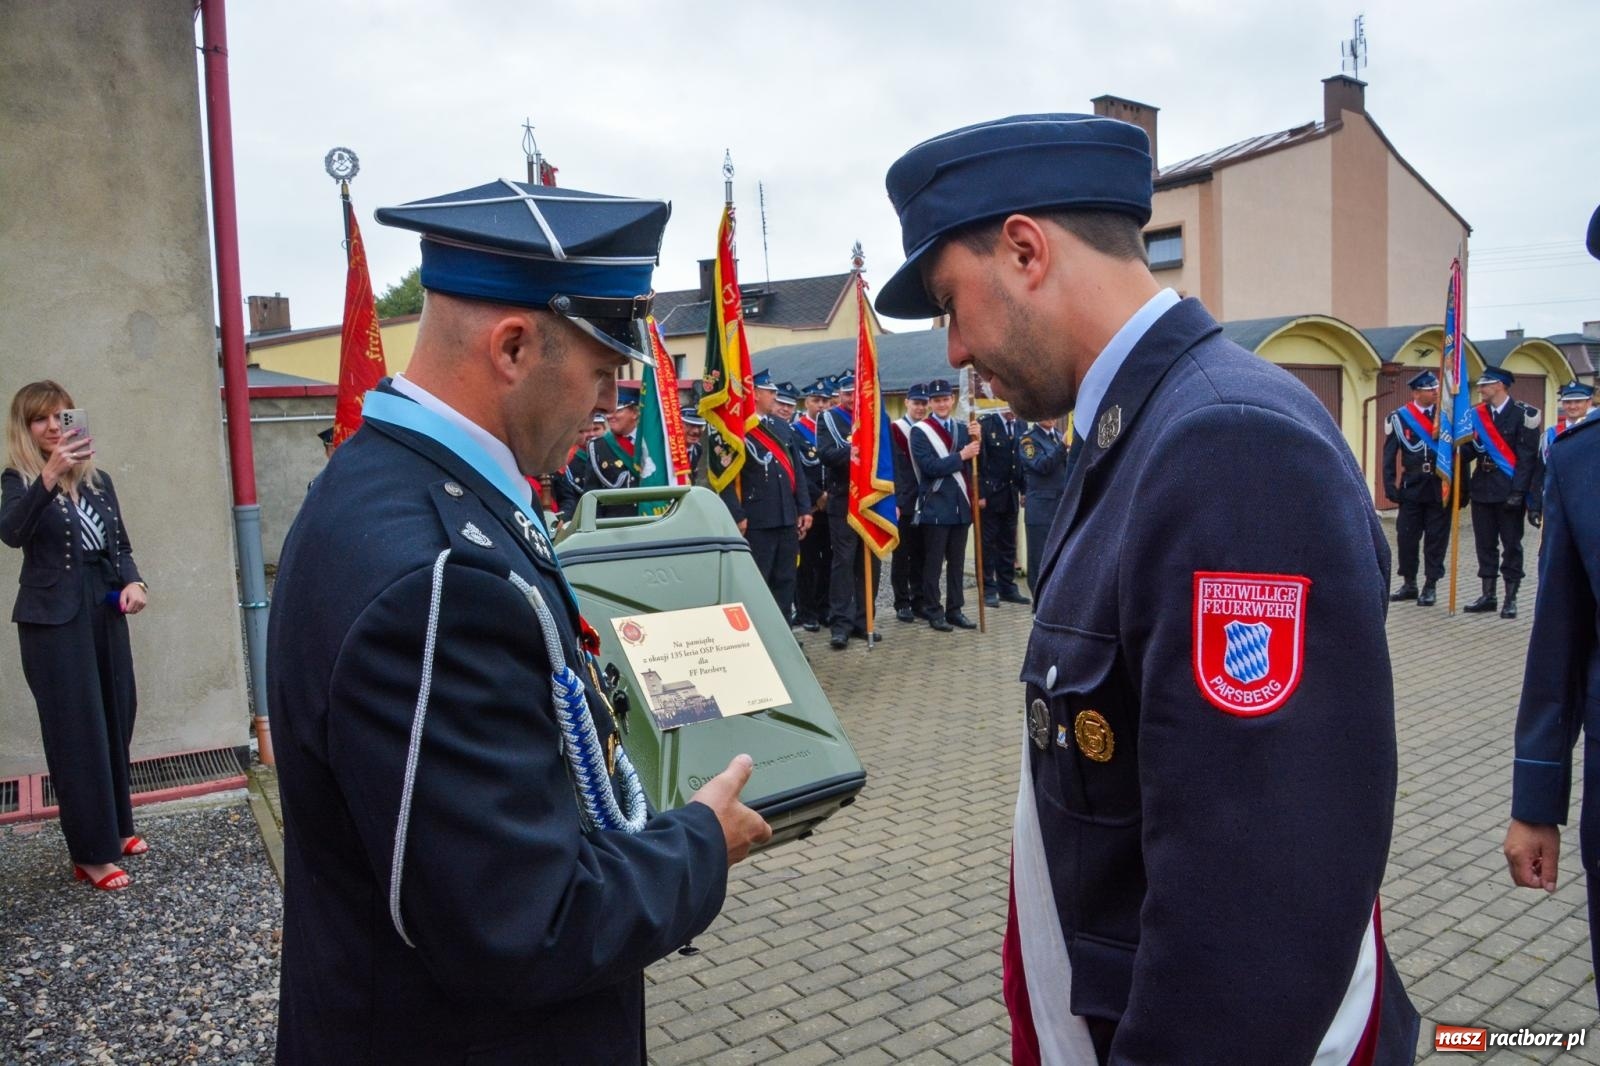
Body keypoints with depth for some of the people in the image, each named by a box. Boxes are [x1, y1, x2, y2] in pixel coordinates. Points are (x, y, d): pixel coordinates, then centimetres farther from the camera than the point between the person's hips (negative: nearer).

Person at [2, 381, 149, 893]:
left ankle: (116, 828, 29)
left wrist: (132, 582, -4)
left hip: (105, 613, 5)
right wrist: (49, 476, -40)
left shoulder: (99, 480, 11)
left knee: (116, 723, 12)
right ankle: (92, 853, 8)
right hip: (54, 621, -5)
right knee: (77, 733, -1)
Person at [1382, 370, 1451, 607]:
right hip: (1412, 487, 0)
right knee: (1406, 537, 4)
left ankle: (1431, 586, 12)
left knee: (1437, 538, 3)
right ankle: (1409, 584, 17)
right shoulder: (1399, 418, 0)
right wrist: (1390, 487, -5)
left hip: (1441, 487, 0)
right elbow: (1389, 456, 1)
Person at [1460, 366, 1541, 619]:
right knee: (1485, 544, 9)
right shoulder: (1477, 414, 8)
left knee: (1511, 545, 4)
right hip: (1482, 490, 5)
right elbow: (1471, 448, 5)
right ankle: (1488, 596, 17)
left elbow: (1527, 456, -11)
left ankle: (1510, 599, 12)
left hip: (1509, 491, -5)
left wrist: (1518, 491, -17)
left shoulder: (1522, 414, -8)